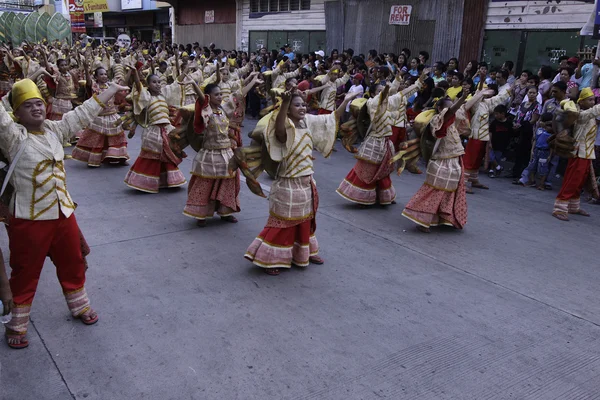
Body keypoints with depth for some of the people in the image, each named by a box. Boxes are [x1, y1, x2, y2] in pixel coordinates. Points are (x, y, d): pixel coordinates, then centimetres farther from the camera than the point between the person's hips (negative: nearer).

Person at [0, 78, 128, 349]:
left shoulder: (55, 130, 5)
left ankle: (79, 306, 42)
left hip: (63, 212, 6)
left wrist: (112, 89, 14)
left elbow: (84, 113, 10)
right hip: (29, 218, -5)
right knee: (25, 273, 8)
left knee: (72, 264, 20)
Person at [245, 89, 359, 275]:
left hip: (307, 183, 8)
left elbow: (331, 119, 13)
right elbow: (279, 127, -47)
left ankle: (305, 252, 42)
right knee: (282, 224, 3)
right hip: (288, 185, -8)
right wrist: (285, 103, -60)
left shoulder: (308, 123, 1)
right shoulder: (285, 130, -22)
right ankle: (270, 259, 17)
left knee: (305, 221, 23)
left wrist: (346, 100, 11)